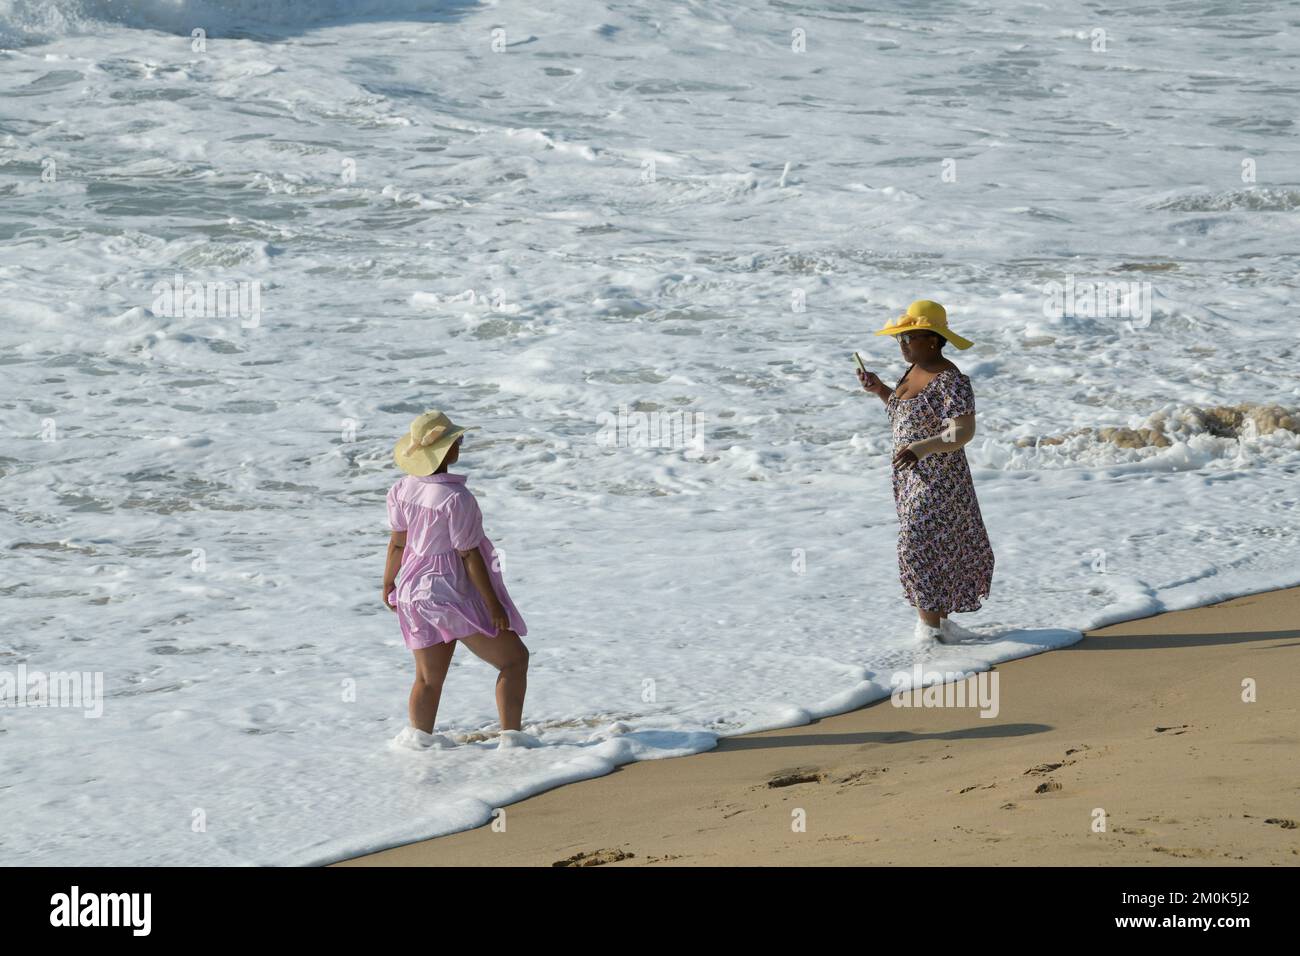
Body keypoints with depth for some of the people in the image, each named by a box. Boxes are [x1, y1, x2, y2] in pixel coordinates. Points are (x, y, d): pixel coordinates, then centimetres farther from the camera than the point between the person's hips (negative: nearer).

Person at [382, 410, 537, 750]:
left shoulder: (403, 489, -4)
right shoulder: (457, 498, -24)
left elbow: (397, 542, 6)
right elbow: (469, 556, -20)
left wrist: (388, 583, 22)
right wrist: (494, 606, -12)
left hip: (415, 590, 7)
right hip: (455, 595, -7)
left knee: (429, 677, 20)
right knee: (514, 658, 7)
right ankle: (511, 735, 4)